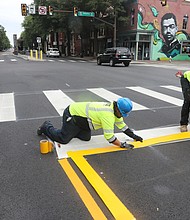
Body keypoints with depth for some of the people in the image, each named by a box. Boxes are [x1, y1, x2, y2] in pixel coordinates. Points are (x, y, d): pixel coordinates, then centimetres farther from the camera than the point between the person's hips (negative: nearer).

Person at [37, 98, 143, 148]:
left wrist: (133, 136, 12)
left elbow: (122, 124, 12)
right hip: (72, 115, -9)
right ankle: (47, 127, 18)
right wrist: (122, 145, -19)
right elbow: (109, 136, -29)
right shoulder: (108, 115, -31)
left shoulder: (114, 109, 0)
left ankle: (67, 128, 26)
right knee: (63, 139, -6)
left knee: (86, 138, 6)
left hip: (78, 111, 9)